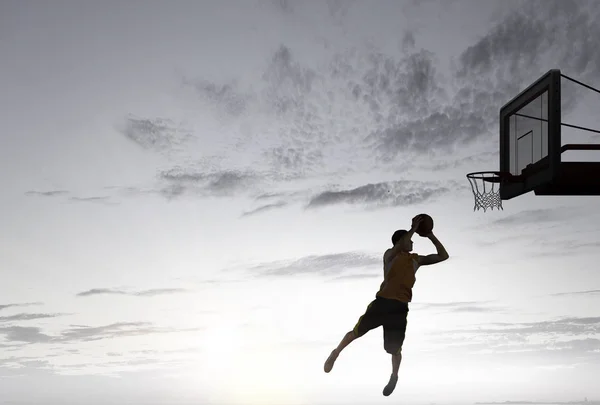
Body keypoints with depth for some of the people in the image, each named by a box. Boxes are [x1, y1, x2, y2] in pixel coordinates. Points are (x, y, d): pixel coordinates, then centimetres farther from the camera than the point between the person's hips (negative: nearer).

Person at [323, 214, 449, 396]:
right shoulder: (390, 254, 3)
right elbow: (399, 247, -22)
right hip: (383, 301, -3)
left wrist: (431, 236, 9)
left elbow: (443, 256, 18)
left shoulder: (416, 259, 15)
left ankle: (394, 376, 30)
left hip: (400, 306, 3)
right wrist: (413, 229, -16)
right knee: (357, 331, 2)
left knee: (395, 349, 4)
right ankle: (336, 353, 27)